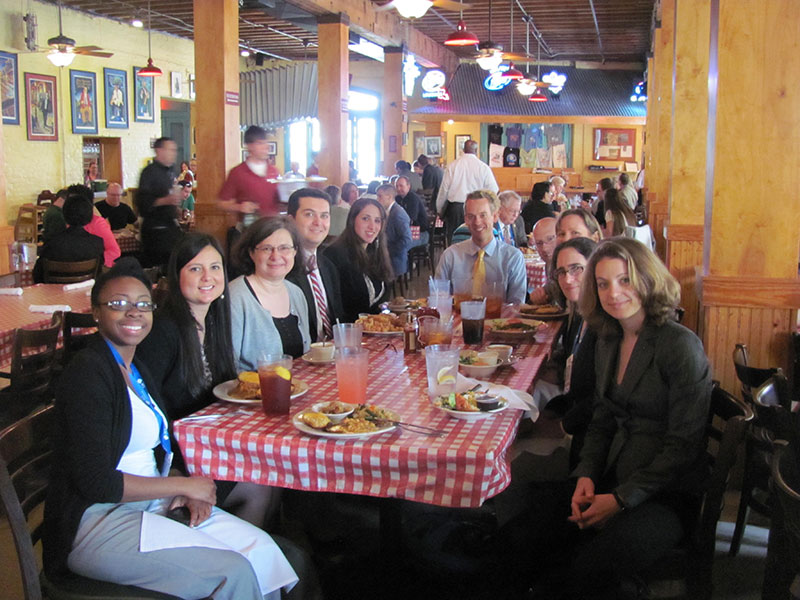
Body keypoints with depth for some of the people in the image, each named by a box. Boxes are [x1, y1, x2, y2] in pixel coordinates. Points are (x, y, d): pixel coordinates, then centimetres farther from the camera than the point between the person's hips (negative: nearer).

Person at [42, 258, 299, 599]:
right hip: (98, 523, -8)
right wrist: (183, 485, -12)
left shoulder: (135, 369, 12)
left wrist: (185, 493, -4)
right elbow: (96, 482, -21)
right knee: (234, 572, -19)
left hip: (150, 504, 9)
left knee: (260, 547, -5)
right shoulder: (88, 375, -16)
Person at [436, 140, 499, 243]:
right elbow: (493, 190, -2)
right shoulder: (483, 167, -1)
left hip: (454, 208, 1)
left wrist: (440, 211, 14)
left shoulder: (452, 166, 2)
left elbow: (444, 190, 5)